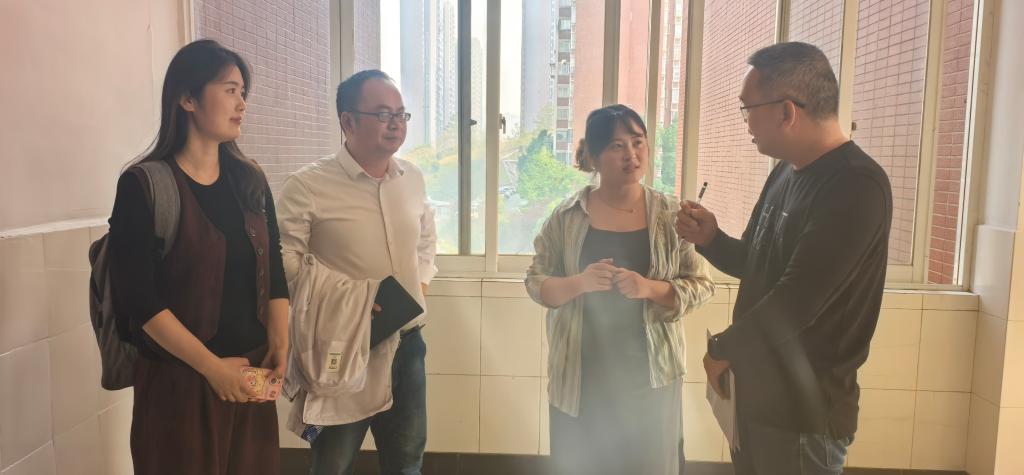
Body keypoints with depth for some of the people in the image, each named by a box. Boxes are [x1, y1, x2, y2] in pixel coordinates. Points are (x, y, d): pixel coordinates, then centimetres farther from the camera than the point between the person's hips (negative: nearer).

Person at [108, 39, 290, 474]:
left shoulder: (250, 181, 5)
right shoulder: (143, 185, -10)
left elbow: (274, 270, 6)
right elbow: (136, 296, -14)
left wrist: (279, 344, -6)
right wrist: (211, 365, -16)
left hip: (251, 372, 5)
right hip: (178, 378, -4)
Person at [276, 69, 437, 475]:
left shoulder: (413, 178, 4)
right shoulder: (307, 187, -15)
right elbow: (284, 267, -14)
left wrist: (419, 286, 6)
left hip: (406, 341, 5)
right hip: (342, 349, -5)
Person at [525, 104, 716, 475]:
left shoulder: (671, 214, -3)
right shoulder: (567, 216, -3)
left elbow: (701, 284, -2)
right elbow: (536, 282, 0)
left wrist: (650, 288, -20)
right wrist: (579, 283, -20)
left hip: (650, 374, 0)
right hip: (581, 375, 0)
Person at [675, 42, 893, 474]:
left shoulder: (856, 186, -21)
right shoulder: (786, 172, 7)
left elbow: (796, 301, -26)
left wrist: (722, 349, -12)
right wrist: (709, 239, -4)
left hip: (803, 409, -8)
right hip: (756, 391, 8)